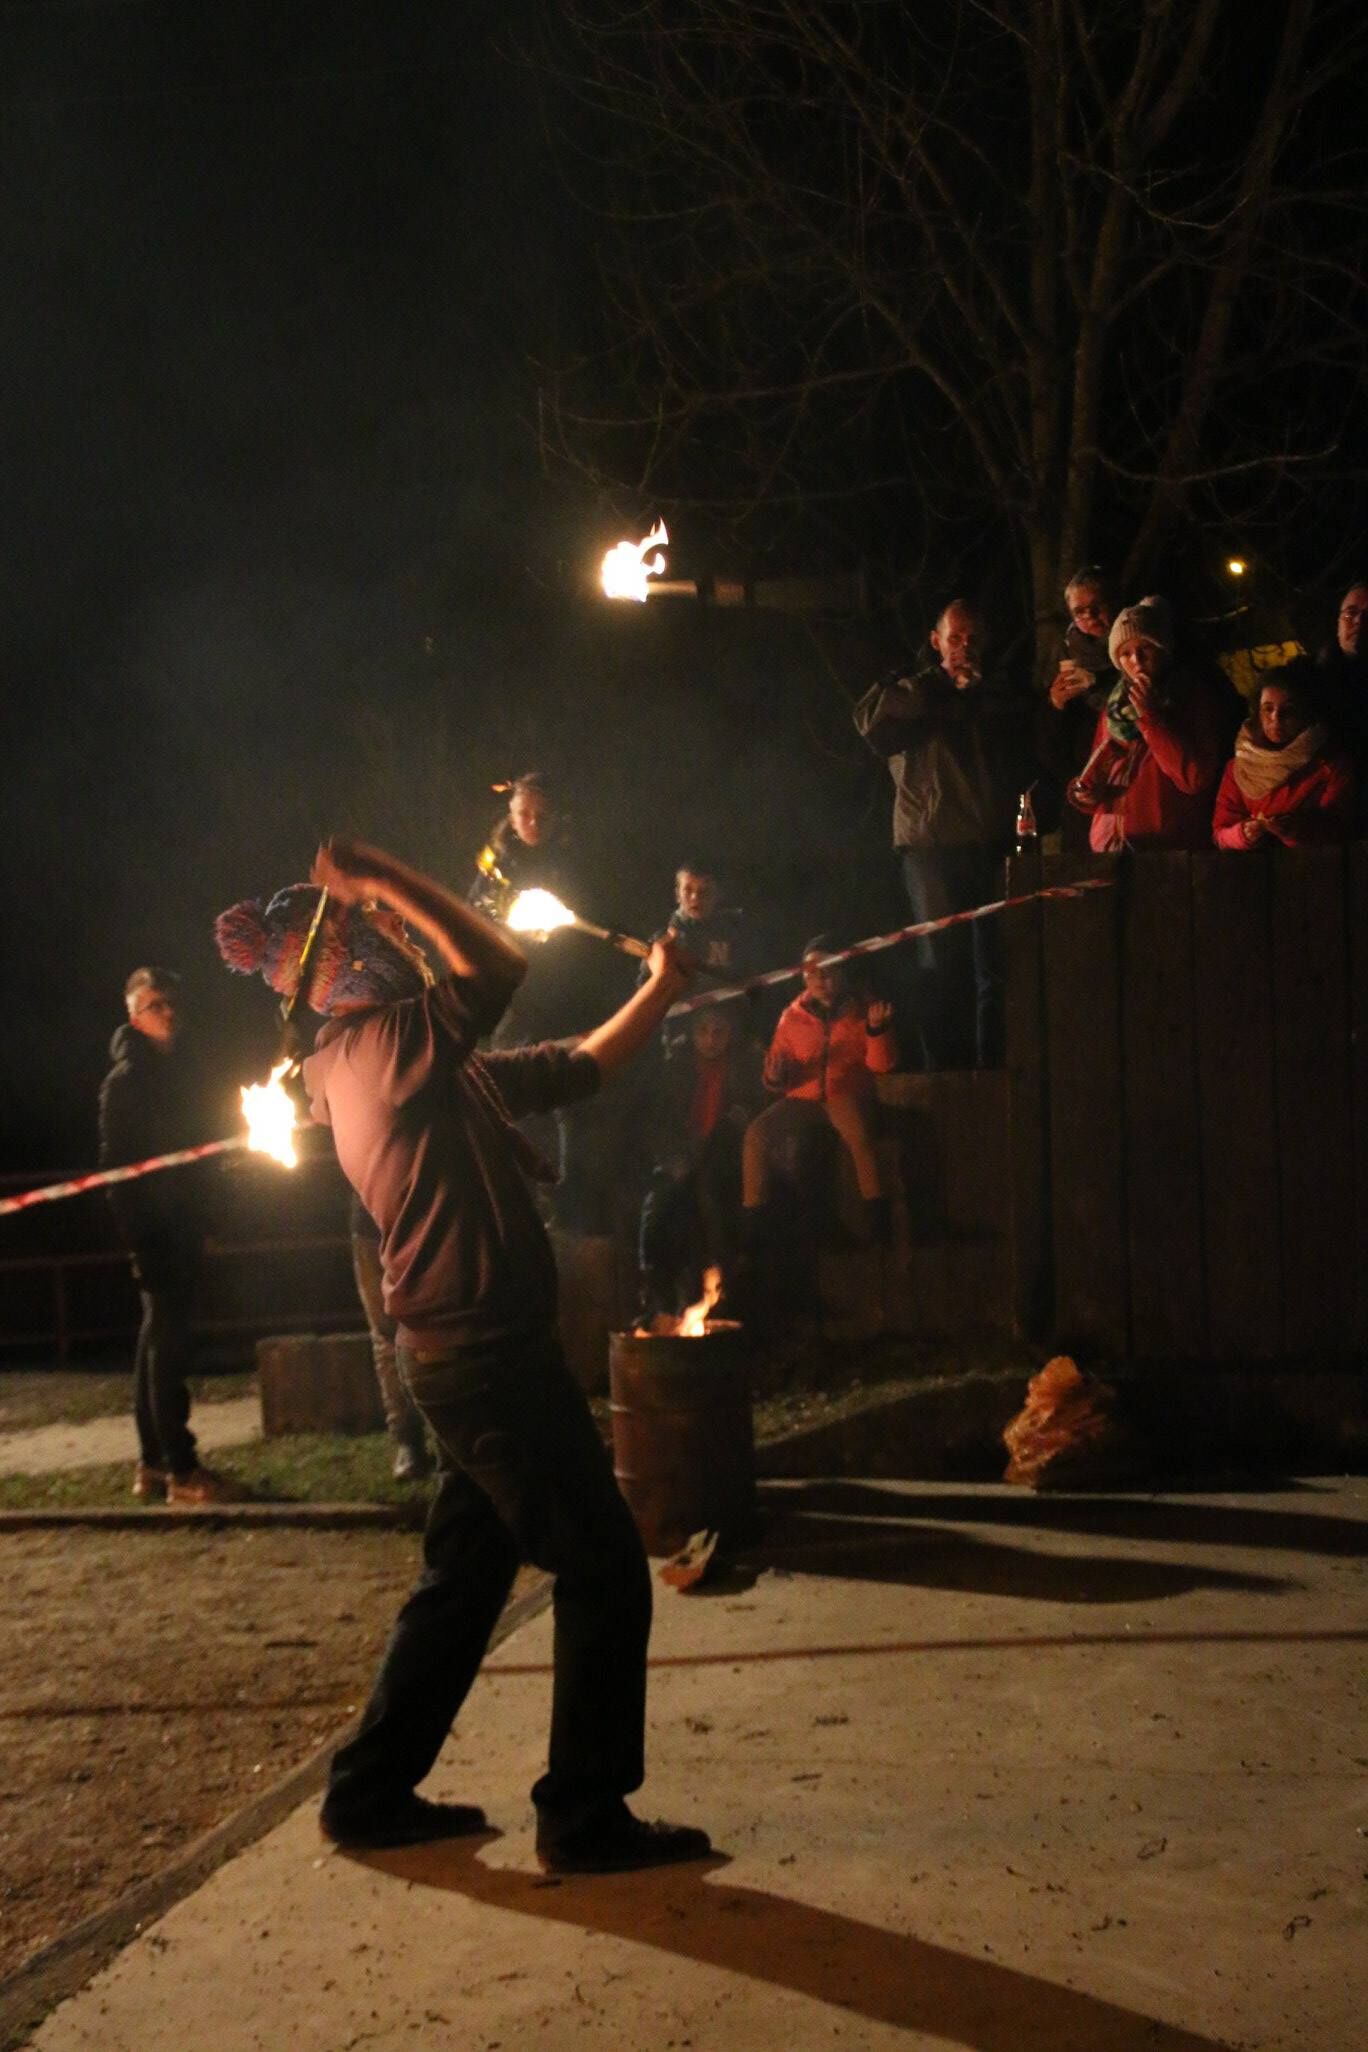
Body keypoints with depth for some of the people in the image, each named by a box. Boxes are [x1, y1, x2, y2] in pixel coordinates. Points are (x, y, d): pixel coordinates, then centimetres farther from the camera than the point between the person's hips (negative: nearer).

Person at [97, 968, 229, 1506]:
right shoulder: (127, 1079, -11)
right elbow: (116, 1163, -15)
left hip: (181, 1223, 8)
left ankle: (154, 1463, 19)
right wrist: (138, 1238, -20)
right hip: (153, 1226, -8)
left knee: (159, 1337, 12)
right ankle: (180, 1470, -6)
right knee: (167, 1341, -8)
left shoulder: (179, 1068, 13)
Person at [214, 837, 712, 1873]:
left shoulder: (439, 1068, 16)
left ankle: (372, 1791, 26)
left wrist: (660, 990, 18)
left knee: (466, 1575, 18)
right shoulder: (378, 1040, -13)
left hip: (465, 1353, 10)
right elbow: (502, 968, -28)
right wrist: (385, 876, -19)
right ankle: (585, 1817, 6)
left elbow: (577, 1068, 22)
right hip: (491, 1352, -10)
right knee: (606, 1569, -2)